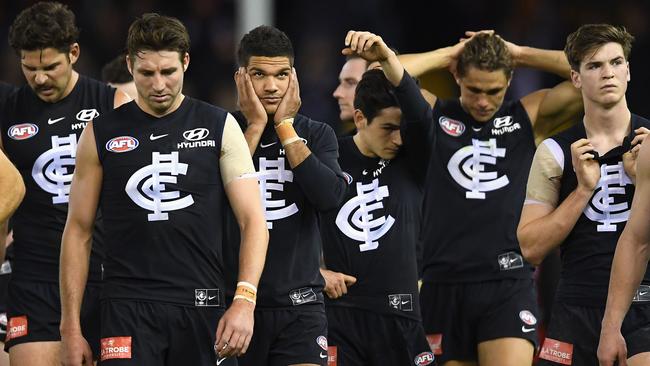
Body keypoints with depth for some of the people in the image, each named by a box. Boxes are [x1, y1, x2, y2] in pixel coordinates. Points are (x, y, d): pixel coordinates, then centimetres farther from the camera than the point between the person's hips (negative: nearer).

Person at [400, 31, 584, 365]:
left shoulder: (529, 116, 7)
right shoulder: (435, 116, 6)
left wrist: (520, 55, 1)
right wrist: (449, 54, 0)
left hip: (509, 283, -1)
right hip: (445, 284, 1)